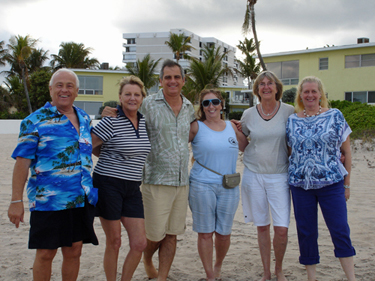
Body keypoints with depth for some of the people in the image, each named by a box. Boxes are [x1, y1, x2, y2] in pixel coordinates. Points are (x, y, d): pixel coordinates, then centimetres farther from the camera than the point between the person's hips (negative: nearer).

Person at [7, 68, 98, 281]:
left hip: (82, 200, 5)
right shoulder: (35, 121, -5)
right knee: (46, 254, 4)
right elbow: (22, 161, -9)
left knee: (74, 251, 12)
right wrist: (16, 201, -12)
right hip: (48, 200, -4)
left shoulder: (84, 118, 11)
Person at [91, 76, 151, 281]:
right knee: (114, 242, 4)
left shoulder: (144, 121, 8)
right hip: (108, 185, -6)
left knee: (140, 243, 3)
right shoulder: (111, 121, -11)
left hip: (133, 188, 6)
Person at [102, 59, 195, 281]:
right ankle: (147, 259, 36)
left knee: (172, 234, 9)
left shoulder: (189, 107, 11)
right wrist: (111, 116, -14)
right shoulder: (149, 104, -4)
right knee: (155, 235, 3)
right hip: (157, 180, -4)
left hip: (182, 181, 5)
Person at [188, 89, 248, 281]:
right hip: (202, 186, -3)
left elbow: (246, 148, 18)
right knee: (205, 233, 2)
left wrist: (241, 129, 6)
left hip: (229, 187, 3)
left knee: (223, 233, 9)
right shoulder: (196, 127, 0)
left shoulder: (231, 127, 10)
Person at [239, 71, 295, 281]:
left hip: (279, 176, -1)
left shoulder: (289, 112, -2)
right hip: (254, 175, 1)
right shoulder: (249, 114, 3)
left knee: (282, 228, -7)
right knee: (262, 227, 8)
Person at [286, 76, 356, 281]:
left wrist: (347, 183, 2)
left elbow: (346, 151, 3)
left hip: (331, 183, -2)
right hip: (300, 185, 2)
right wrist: (290, 178, 9)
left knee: (340, 230, -2)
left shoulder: (335, 116, 1)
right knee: (306, 232, 8)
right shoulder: (292, 121, 6)